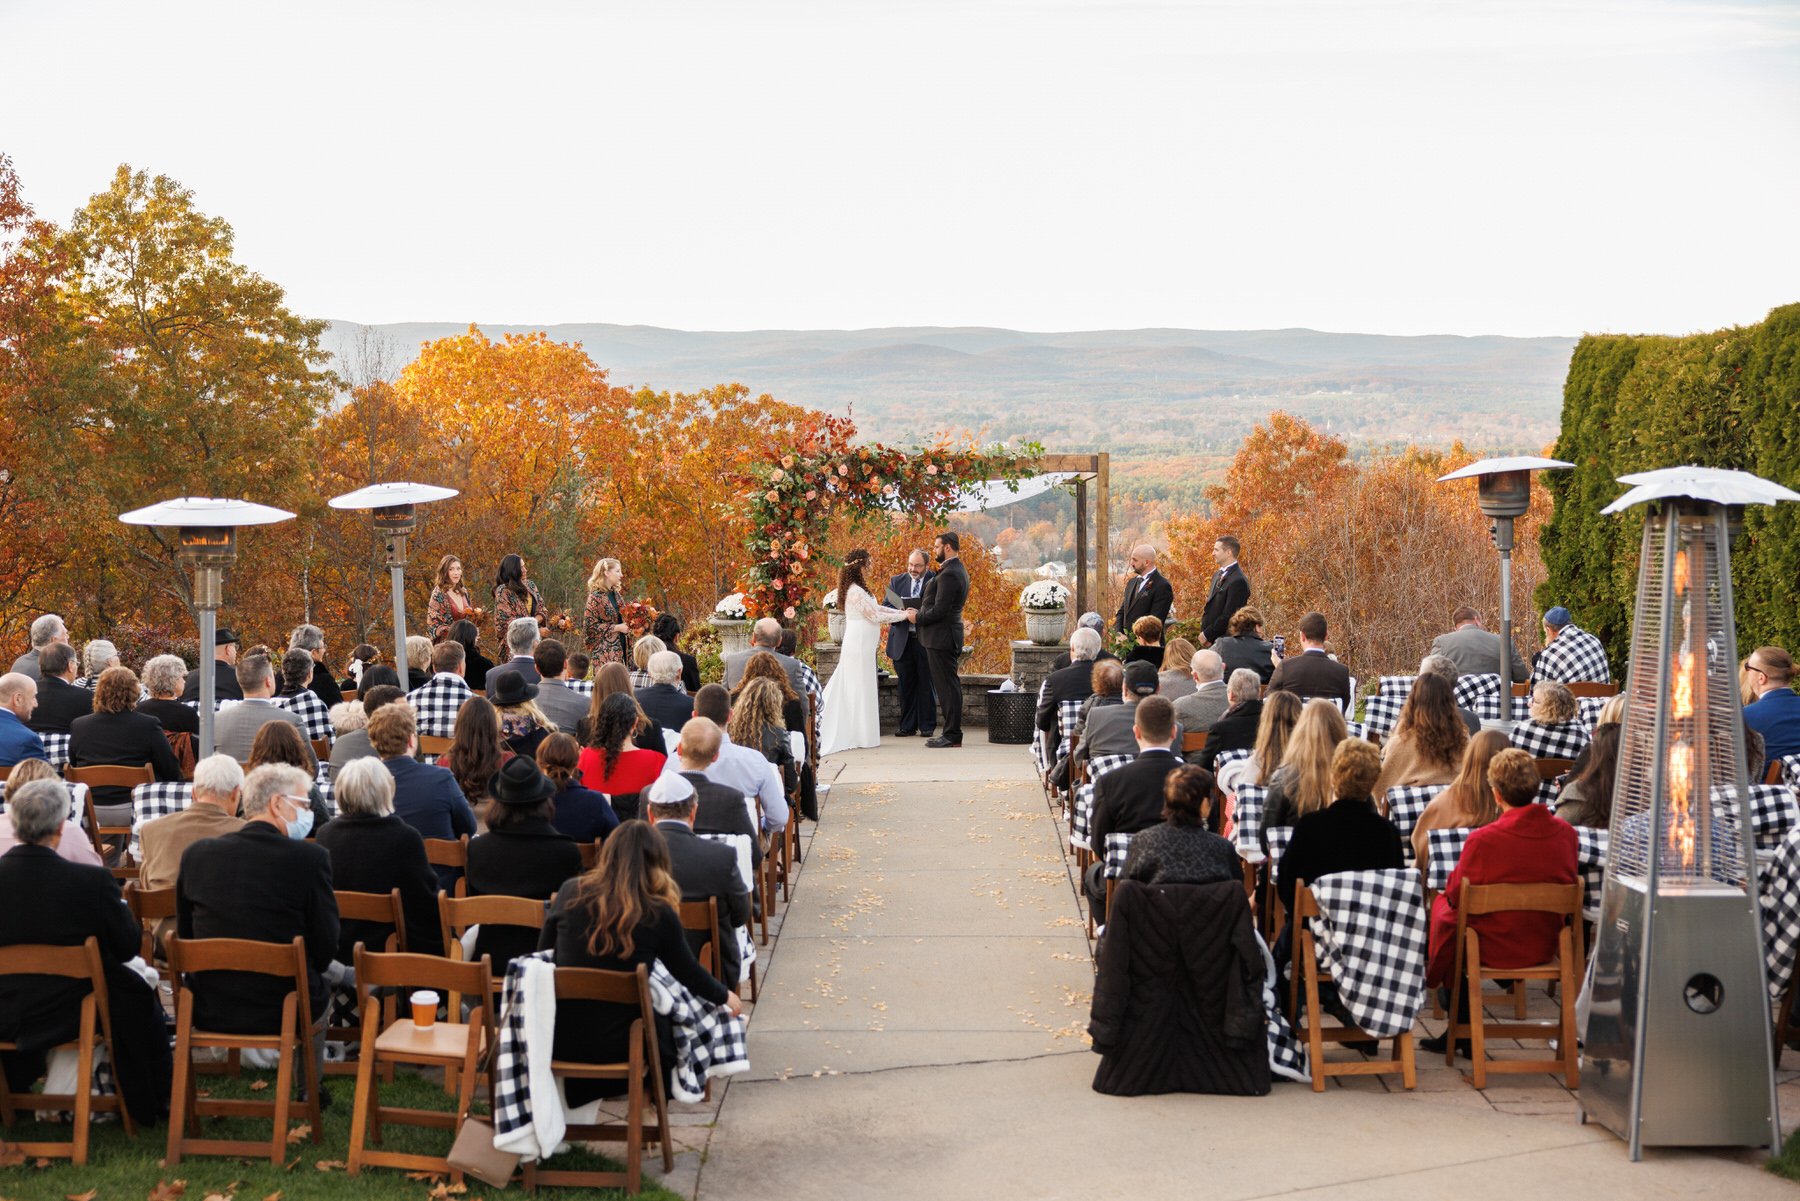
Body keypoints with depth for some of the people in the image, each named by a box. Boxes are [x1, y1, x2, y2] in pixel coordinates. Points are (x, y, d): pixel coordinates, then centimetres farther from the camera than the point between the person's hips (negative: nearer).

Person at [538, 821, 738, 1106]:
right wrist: (725, 996, 25)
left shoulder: (570, 893, -6)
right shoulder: (658, 914, -12)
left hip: (561, 1040, 4)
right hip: (618, 1046, -3)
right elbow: (690, 976, 3)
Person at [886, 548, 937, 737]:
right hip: (903, 642, 3)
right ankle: (908, 726, 12)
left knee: (927, 684, 1)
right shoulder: (897, 582, 12)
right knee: (906, 685, 5)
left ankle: (927, 726, 9)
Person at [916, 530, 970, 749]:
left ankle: (952, 735, -4)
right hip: (945, 635, 11)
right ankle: (951, 732, 17)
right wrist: (921, 612, 11)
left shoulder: (949, 575, -18)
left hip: (942, 637, -11)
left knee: (948, 687, -7)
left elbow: (940, 610, -22)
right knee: (948, 686, 13)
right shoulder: (958, 570, 16)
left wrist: (918, 618, -8)